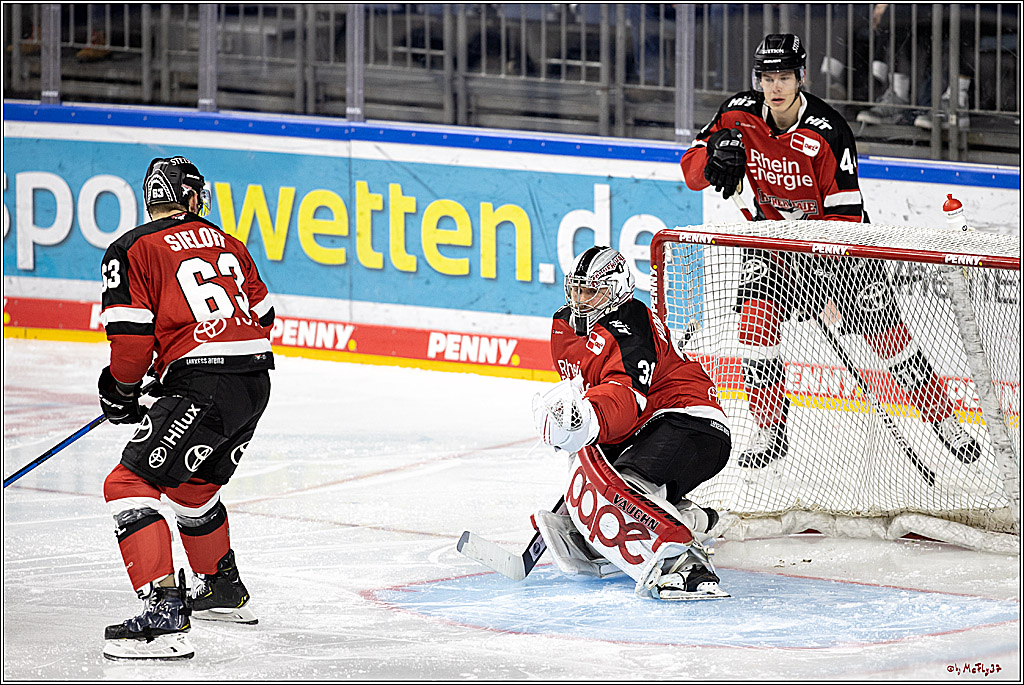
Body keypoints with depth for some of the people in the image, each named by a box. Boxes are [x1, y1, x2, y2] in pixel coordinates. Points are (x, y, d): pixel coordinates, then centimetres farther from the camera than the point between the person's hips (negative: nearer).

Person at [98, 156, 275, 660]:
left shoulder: (132, 251, -1)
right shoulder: (226, 244, 19)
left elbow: (131, 334, -7)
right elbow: (262, 314, 23)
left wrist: (121, 390, 10)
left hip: (203, 390, -7)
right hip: (256, 382, 7)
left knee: (130, 483, -8)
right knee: (192, 485, 29)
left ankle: (164, 613, -22)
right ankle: (222, 590, 45)